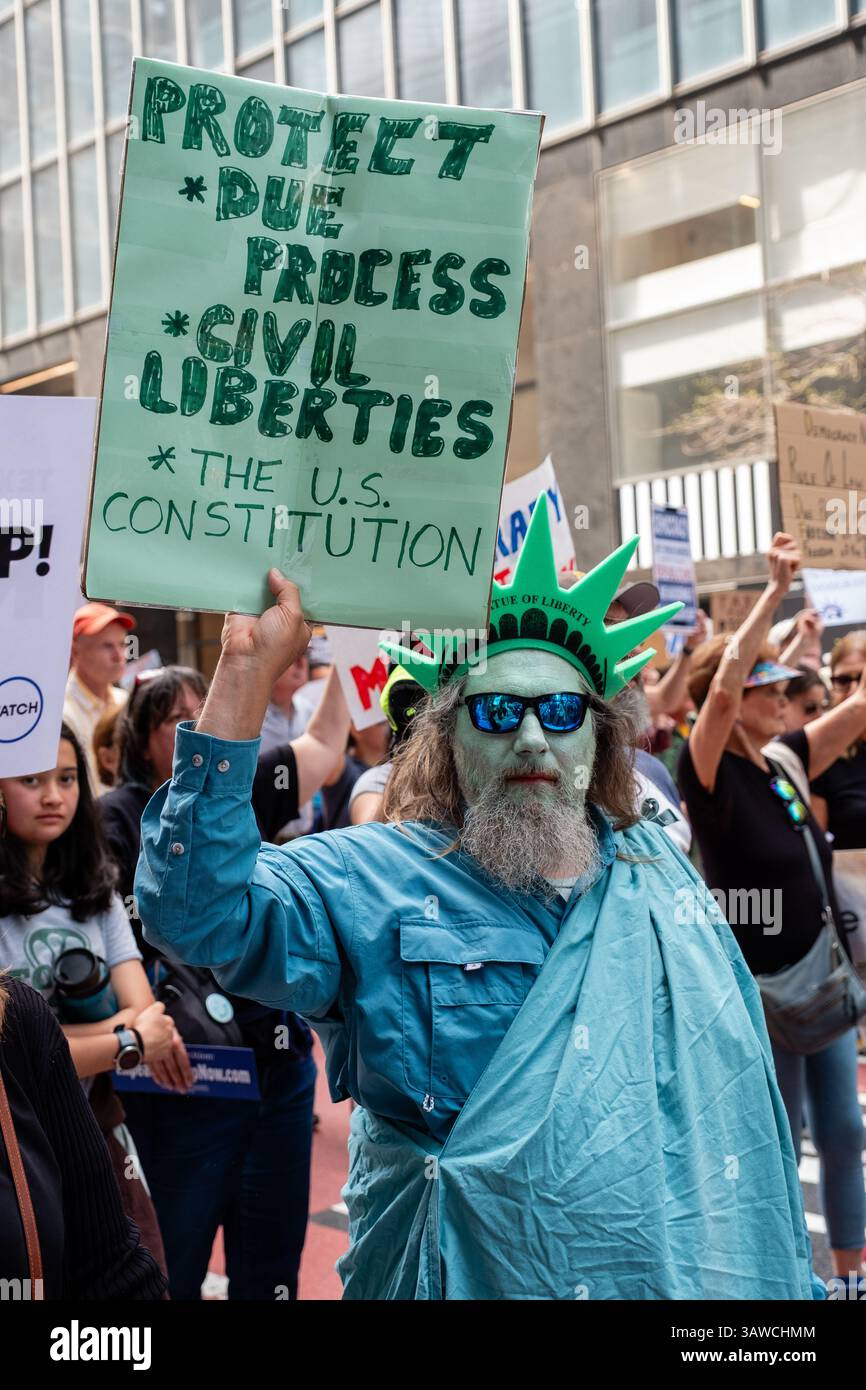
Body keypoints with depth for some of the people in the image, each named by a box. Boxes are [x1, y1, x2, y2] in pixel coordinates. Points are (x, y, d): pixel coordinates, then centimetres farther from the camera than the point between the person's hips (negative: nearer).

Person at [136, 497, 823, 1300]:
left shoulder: (657, 867, 6)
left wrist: (791, 1282, 9)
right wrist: (245, 673, -26)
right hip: (465, 1277, -3)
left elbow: (739, 1099, 10)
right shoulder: (374, 881, -6)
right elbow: (196, 908, -22)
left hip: (687, 1274, 4)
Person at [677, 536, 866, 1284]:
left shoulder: (786, 761, 3)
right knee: (777, 1142, 6)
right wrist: (776, 590, -29)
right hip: (760, 985, -7)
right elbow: (721, 688, -32)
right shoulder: (711, 773, -16)